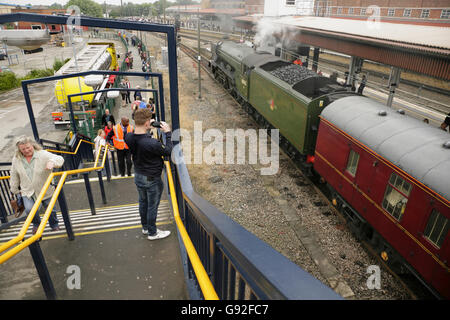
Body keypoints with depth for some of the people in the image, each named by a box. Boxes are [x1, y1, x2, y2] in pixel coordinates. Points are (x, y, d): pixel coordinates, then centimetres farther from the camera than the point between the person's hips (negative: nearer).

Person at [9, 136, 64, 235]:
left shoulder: (43, 154, -14)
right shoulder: (16, 159, -1)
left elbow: (59, 159, -25)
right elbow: (14, 176, 12)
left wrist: (52, 162, -47)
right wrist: (14, 189, 17)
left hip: (45, 190, -1)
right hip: (27, 192, 2)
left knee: (50, 210, 10)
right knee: (29, 209, -19)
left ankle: (55, 226, 39)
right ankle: (36, 224, 14)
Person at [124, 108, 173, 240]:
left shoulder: (129, 137, -13)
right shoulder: (152, 143, -35)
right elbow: (168, 151, -19)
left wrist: (147, 128, 1)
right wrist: (167, 133, -11)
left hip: (138, 176, 7)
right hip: (152, 179, -7)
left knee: (143, 203, 24)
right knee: (152, 206, 11)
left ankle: (145, 227, 43)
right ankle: (152, 233, 29)